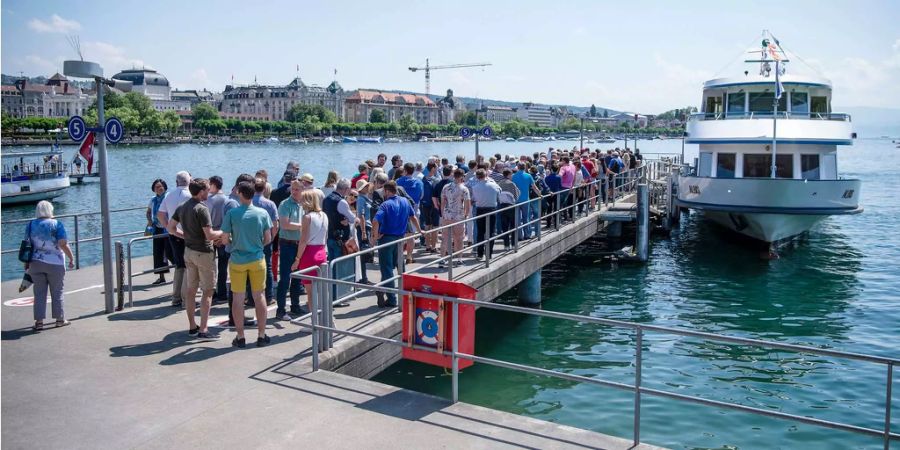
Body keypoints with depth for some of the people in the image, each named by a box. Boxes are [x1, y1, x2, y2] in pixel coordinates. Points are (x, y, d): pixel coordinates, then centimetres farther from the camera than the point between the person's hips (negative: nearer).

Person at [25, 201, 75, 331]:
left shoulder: (30, 225, 4)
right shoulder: (56, 224, -8)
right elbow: (63, 244, -15)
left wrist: (27, 263, 13)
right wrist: (71, 258, -6)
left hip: (36, 263, 3)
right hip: (55, 263, -3)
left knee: (39, 293, 8)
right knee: (57, 293, 9)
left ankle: (39, 321, 7)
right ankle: (60, 319, 17)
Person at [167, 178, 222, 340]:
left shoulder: (182, 207, 6)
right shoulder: (201, 209, -19)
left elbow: (170, 228, 13)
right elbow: (209, 235, -22)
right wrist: (223, 232, -5)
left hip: (189, 251, 8)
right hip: (203, 253, -8)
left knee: (190, 290, 14)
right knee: (207, 291, -1)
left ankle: (192, 326, 23)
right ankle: (203, 330, -2)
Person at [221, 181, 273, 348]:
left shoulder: (231, 213, -10)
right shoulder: (262, 213, -5)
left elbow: (225, 239, -6)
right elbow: (268, 239, 0)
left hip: (237, 260, -1)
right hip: (257, 259, 1)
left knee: (237, 298, 7)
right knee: (259, 296, 10)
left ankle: (240, 337, 12)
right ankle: (262, 336, 14)